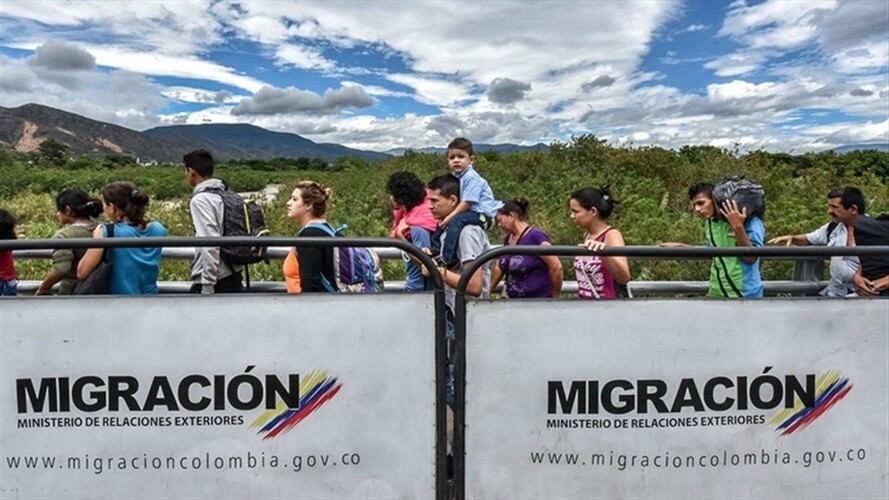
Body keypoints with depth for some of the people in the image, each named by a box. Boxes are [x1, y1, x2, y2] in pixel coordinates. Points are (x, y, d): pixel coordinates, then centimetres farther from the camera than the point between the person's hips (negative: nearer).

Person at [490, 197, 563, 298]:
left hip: (539, 301, -7)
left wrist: (555, 298, -7)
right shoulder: (508, 239, 9)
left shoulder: (535, 236, -15)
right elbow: (499, 268, 19)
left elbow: (556, 267, -16)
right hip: (515, 301, 7)